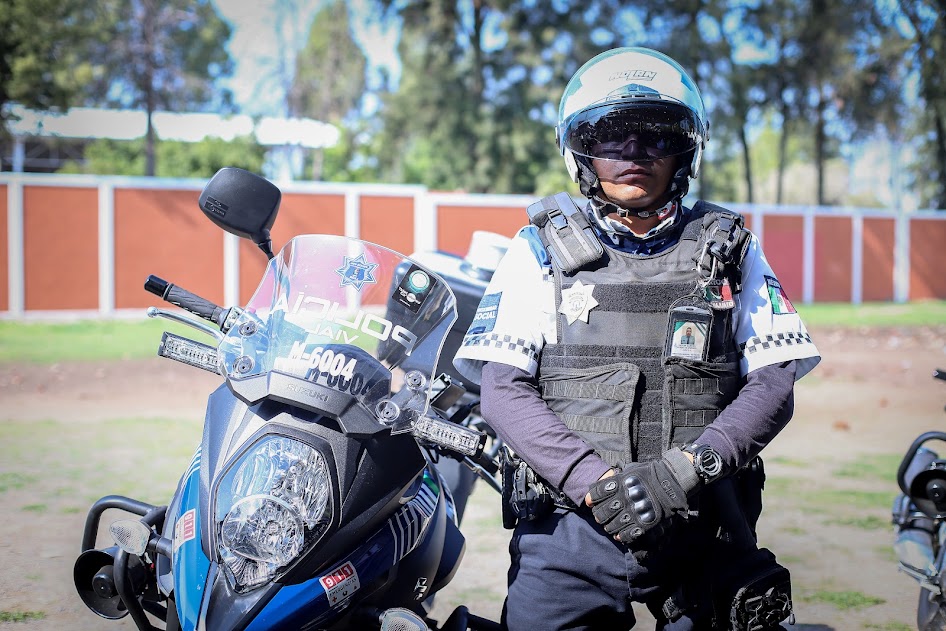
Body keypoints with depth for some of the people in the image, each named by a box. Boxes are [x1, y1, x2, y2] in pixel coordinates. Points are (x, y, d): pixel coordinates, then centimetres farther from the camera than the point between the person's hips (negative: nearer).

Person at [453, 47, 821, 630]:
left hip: (703, 529, 1)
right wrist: (595, 482, -17)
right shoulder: (541, 249, 6)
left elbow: (773, 384, 2)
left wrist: (690, 466, -15)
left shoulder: (731, 252, 10)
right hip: (571, 523, -1)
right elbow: (503, 389, -2)